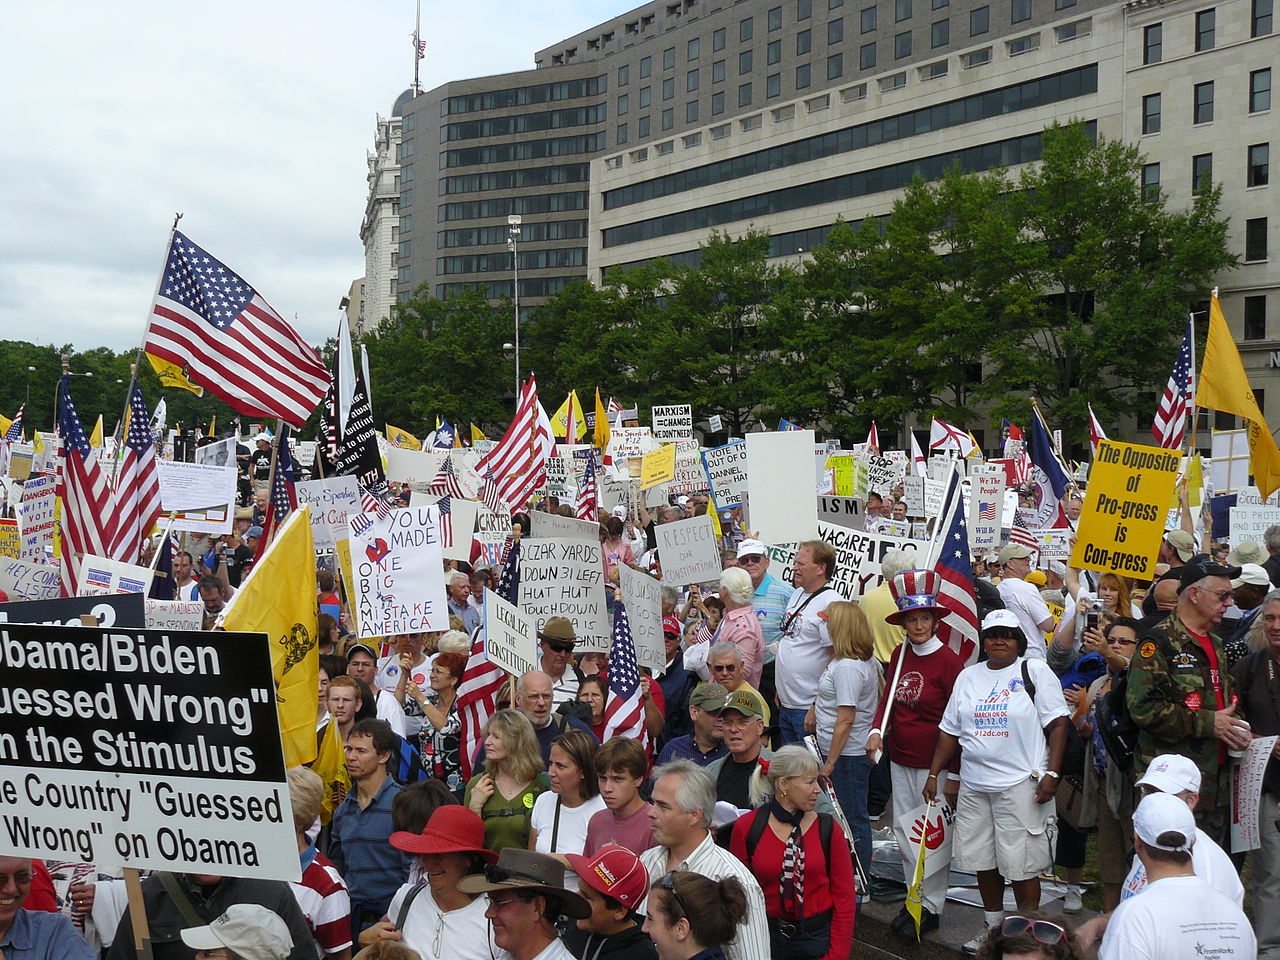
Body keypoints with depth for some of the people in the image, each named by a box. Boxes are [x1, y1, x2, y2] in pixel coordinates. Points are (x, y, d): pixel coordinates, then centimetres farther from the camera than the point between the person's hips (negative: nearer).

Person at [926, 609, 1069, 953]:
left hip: (1020, 785, -5)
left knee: (1021, 867, -3)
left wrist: (1051, 774, -13)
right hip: (974, 786, 5)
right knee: (983, 862, 12)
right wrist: (934, 775, 11)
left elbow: (1057, 724, -5)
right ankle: (993, 928, 28)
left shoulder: (1035, 672, -1)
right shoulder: (968, 676, 12)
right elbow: (949, 730, 16)